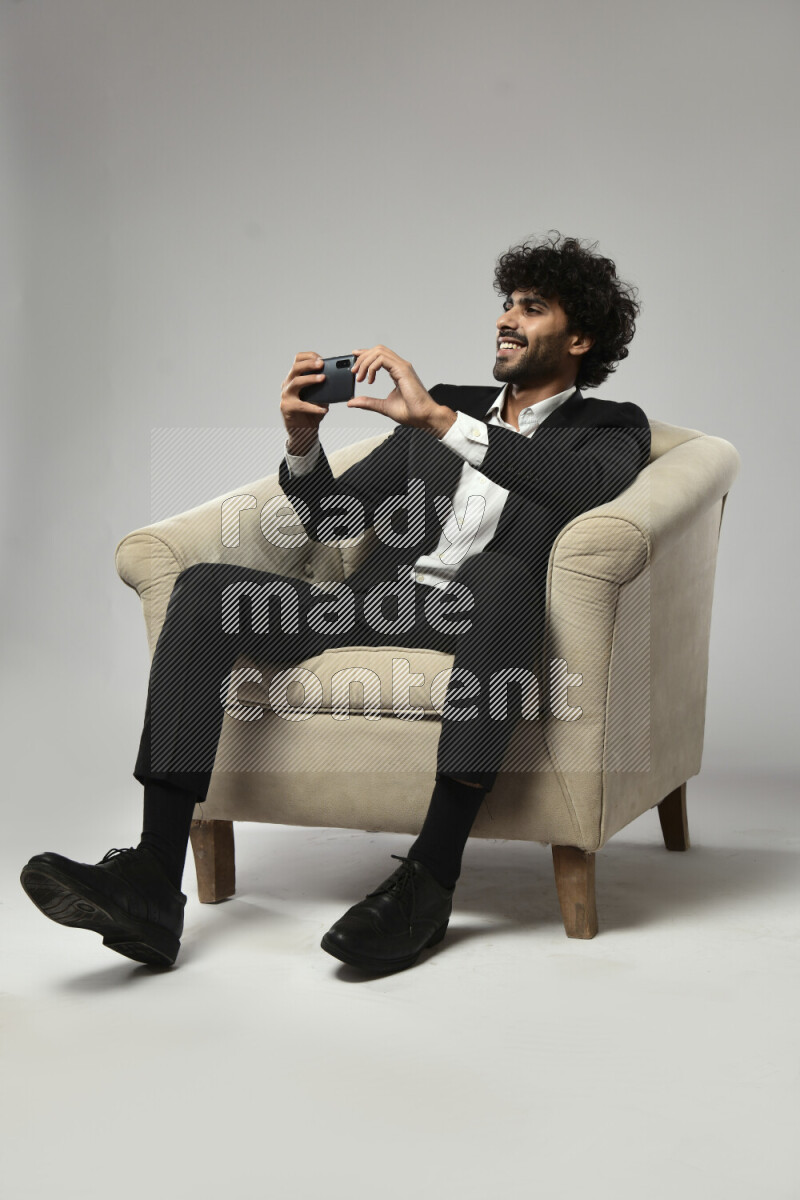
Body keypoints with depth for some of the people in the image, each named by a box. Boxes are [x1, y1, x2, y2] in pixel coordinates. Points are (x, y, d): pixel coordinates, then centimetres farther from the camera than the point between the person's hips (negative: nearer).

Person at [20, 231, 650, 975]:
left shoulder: (611, 428, 12)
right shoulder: (445, 410, 26)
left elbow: (584, 485, -15)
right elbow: (328, 515, 21)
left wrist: (439, 419, -21)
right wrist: (302, 441, -1)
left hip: (478, 613, -4)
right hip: (375, 606, 5)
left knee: (502, 572, -39)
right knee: (204, 587, -17)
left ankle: (430, 878, -36)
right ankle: (153, 886, -27)